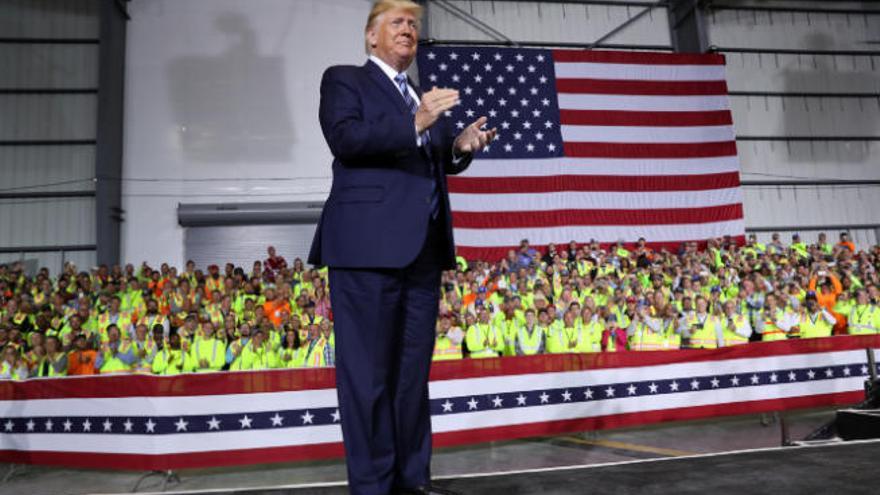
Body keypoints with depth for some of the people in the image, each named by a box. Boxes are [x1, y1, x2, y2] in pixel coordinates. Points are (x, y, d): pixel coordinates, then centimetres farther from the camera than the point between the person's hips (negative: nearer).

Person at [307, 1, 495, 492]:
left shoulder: (427, 96, 23)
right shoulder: (344, 79, 7)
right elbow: (344, 139, -11)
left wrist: (462, 145, 1)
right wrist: (413, 124, -20)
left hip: (423, 247, 7)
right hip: (368, 244, -6)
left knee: (414, 367, 10)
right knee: (369, 369, -3)